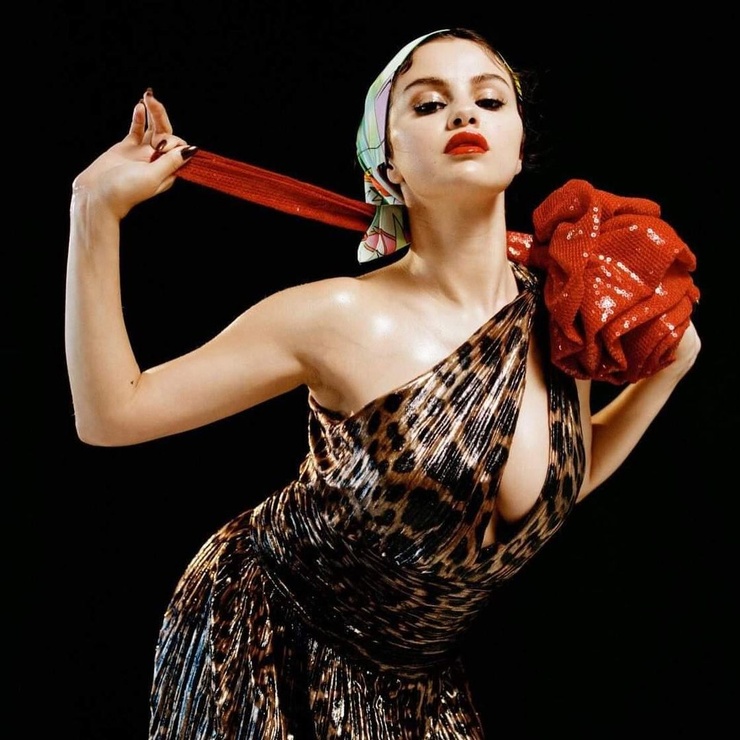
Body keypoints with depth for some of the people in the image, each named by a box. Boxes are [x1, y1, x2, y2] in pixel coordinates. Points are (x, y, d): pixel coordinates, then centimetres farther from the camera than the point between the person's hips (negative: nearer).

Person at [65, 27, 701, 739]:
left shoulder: (566, 313, -10)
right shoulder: (340, 318, -23)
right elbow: (109, 413, -18)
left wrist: (667, 364, -4)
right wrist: (96, 210, -24)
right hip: (267, 653, -4)